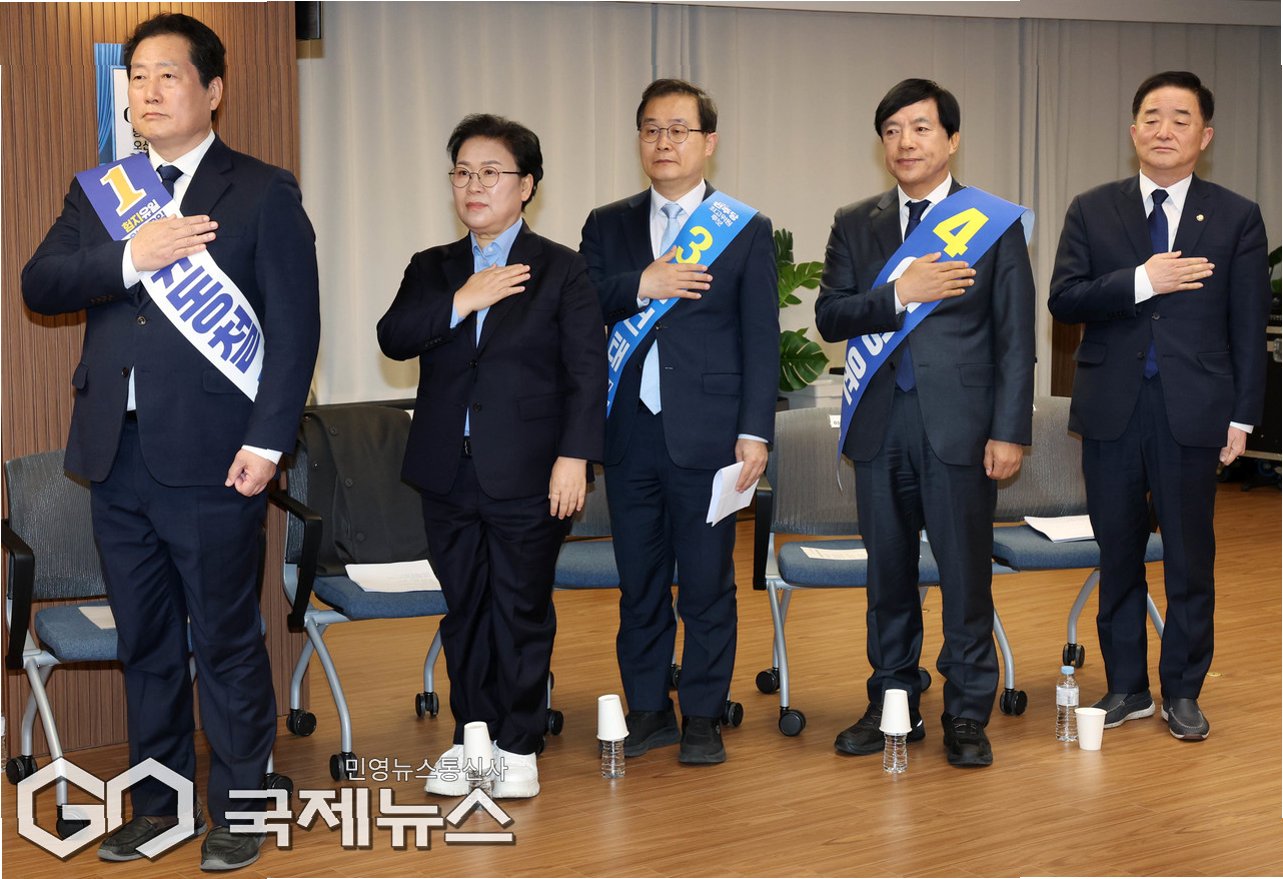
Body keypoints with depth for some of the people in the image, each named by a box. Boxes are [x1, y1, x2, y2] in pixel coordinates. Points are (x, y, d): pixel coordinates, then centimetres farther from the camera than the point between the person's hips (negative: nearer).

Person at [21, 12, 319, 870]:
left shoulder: (263, 193, -1)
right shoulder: (98, 191, 15)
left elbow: (294, 326, -6)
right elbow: (39, 285, 3)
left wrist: (267, 441, -14)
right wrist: (128, 259, -13)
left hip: (212, 458, -5)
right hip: (117, 454, 5)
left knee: (227, 643, 3)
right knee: (145, 642, 14)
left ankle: (238, 808, 16)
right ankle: (158, 799, 27)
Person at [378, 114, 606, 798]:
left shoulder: (560, 270, 2)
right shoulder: (432, 270, 12)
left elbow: (587, 370, -4)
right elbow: (393, 338, -4)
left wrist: (575, 457, -13)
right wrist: (462, 301, -15)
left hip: (527, 477, -3)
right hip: (449, 475, 4)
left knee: (523, 610, 4)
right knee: (464, 609, 10)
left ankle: (517, 745, 16)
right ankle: (470, 736, 23)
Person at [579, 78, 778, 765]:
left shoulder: (746, 230, 4)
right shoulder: (606, 227, 12)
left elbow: (761, 341, 0)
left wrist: (755, 431, -8)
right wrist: (639, 286, -16)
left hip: (707, 434, -3)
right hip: (630, 432, 3)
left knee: (707, 584, 3)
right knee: (639, 581, 10)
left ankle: (702, 717, 15)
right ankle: (647, 710, 22)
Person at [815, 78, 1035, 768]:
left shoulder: (996, 223, 3)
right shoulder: (855, 225, 11)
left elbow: (1015, 338, -1)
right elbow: (829, 317, 0)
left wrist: (1010, 431, -7)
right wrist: (899, 293, -15)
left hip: (959, 425, -3)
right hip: (880, 426, 3)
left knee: (966, 576, 1)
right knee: (888, 575, 11)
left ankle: (967, 715, 13)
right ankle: (892, 704, 23)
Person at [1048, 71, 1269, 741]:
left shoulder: (1237, 219, 3)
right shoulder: (1092, 211, 6)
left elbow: (1247, 327, 3)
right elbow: (1064, 300, -5)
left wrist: (1241, 417, -1)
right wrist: (1141, 281, -17)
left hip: (1193, 410, -1)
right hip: (1112, 409, 1)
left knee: (1190, 558, 6)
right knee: (1118, 554, 9)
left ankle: (1182, 692, 20)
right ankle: (1125, 687, 23)